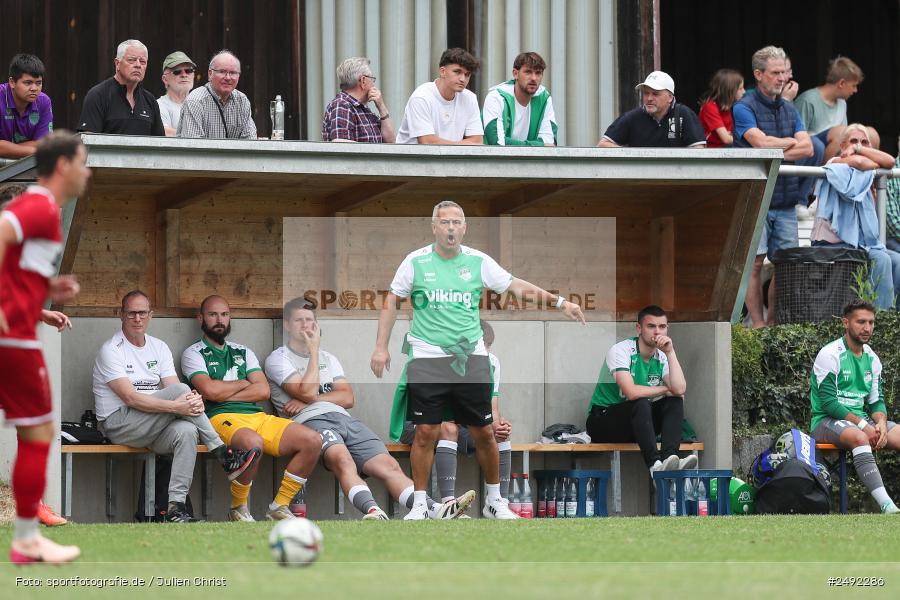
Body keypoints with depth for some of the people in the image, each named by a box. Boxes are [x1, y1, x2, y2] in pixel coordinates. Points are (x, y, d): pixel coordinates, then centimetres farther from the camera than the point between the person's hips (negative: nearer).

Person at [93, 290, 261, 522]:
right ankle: (223, 455, -18)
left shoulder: (159, 348, 15)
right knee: (180, 389, -24)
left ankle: (176, 507, -34)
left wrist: (193, 401, -22)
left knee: (185, 431, -29)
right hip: (119, 424, -6)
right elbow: (130, 398, -18)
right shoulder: (111, 351, -5)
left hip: (153, 429, 6)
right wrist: (176, 406, -28)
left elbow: (177, 396, 4)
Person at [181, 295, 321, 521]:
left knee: (312, 440, -16)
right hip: (222, 418, -6)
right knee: (252, 442, -41)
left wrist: (222, 393, -2)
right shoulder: (194, 354, 10)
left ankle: (279, 507, -9)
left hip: (258, 417, 6)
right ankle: (238, 509, -18)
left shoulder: (243, 352, 26)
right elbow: (210, 390, -10)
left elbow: (263, 391, 9)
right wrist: (243, 384, 7)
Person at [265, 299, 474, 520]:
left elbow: (347, 398, 16)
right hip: (312, 420, -6)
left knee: (389, 465, -17)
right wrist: (314, 350, 4)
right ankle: (373, 512, -62)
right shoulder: (278, 359, 11)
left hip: (344, 419, 6)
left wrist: (311, 399, 0)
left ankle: (435, 510, -36)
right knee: (343, 460, -37)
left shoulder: (328, 358, 30)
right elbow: (307, 391, -6)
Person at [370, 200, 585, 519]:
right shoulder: (416, 261, 0)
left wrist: (559, 302, -4)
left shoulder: (478, 262, 3)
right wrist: (381, 347, 4)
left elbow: (517, 287, 6)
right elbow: (391, 301, 9)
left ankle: (494, 500, 19)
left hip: (470, 357, 2)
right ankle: (419, 504, 6)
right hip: (427, 358, -2)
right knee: (425, 433, -6)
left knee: (484, 432, 3)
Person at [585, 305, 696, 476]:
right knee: (641, 403, -32)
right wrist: (665, 389, -14)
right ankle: (655, 464, -49)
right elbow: (631, 392, -28)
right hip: (603, 420, -6)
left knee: (675, 402, -14)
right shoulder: (621, 351, -15)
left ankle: (669, 458, -37)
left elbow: (680, 390, -16)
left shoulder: (662, 358, 3)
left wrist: (670, 352, -18)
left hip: (636, 421, 6)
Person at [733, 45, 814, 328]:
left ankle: (773, 323, 11)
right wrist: (791, 141, 0)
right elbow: (761, 141, -17)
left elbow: (807, 148, 5)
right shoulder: (744, 109, -2)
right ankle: (757, 325, -3)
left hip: (786, 199, 6)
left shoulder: (789, 110, 16)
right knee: (755, 263, -5)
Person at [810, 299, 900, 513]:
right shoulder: (830, 355, -9)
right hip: (826, 421, -7)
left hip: (861, 420, 7)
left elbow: (876, 400, 14)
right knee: (859, 437, -39)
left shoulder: (871, 358, 13)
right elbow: (828, 402, -15)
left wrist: (881, 423, -10)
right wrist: (863, 425, -20)